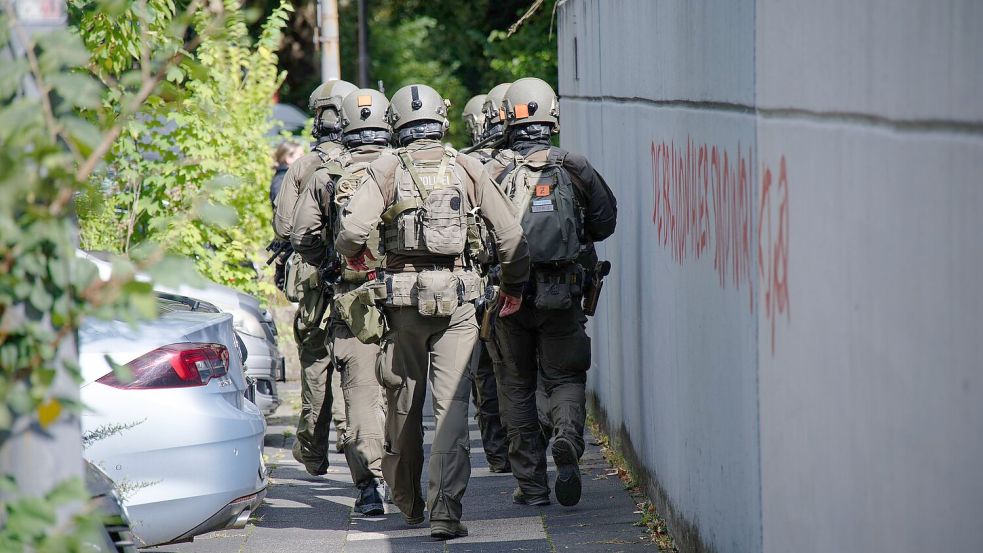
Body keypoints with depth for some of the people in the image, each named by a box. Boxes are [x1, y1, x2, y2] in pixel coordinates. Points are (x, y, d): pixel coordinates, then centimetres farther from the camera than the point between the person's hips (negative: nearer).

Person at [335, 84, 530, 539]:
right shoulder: (467, 168, 5)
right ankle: (445, 511, -14)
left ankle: (407, 502, 29)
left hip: (403, 293, 0)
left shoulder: (386, 169, 0)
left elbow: (353, 228, -13)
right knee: (451, 404, -4)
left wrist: (353, 253, 10)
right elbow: (509, 233, 5)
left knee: (404, 401, 15)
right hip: (456, 294, 0)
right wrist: (513, 283, 21)